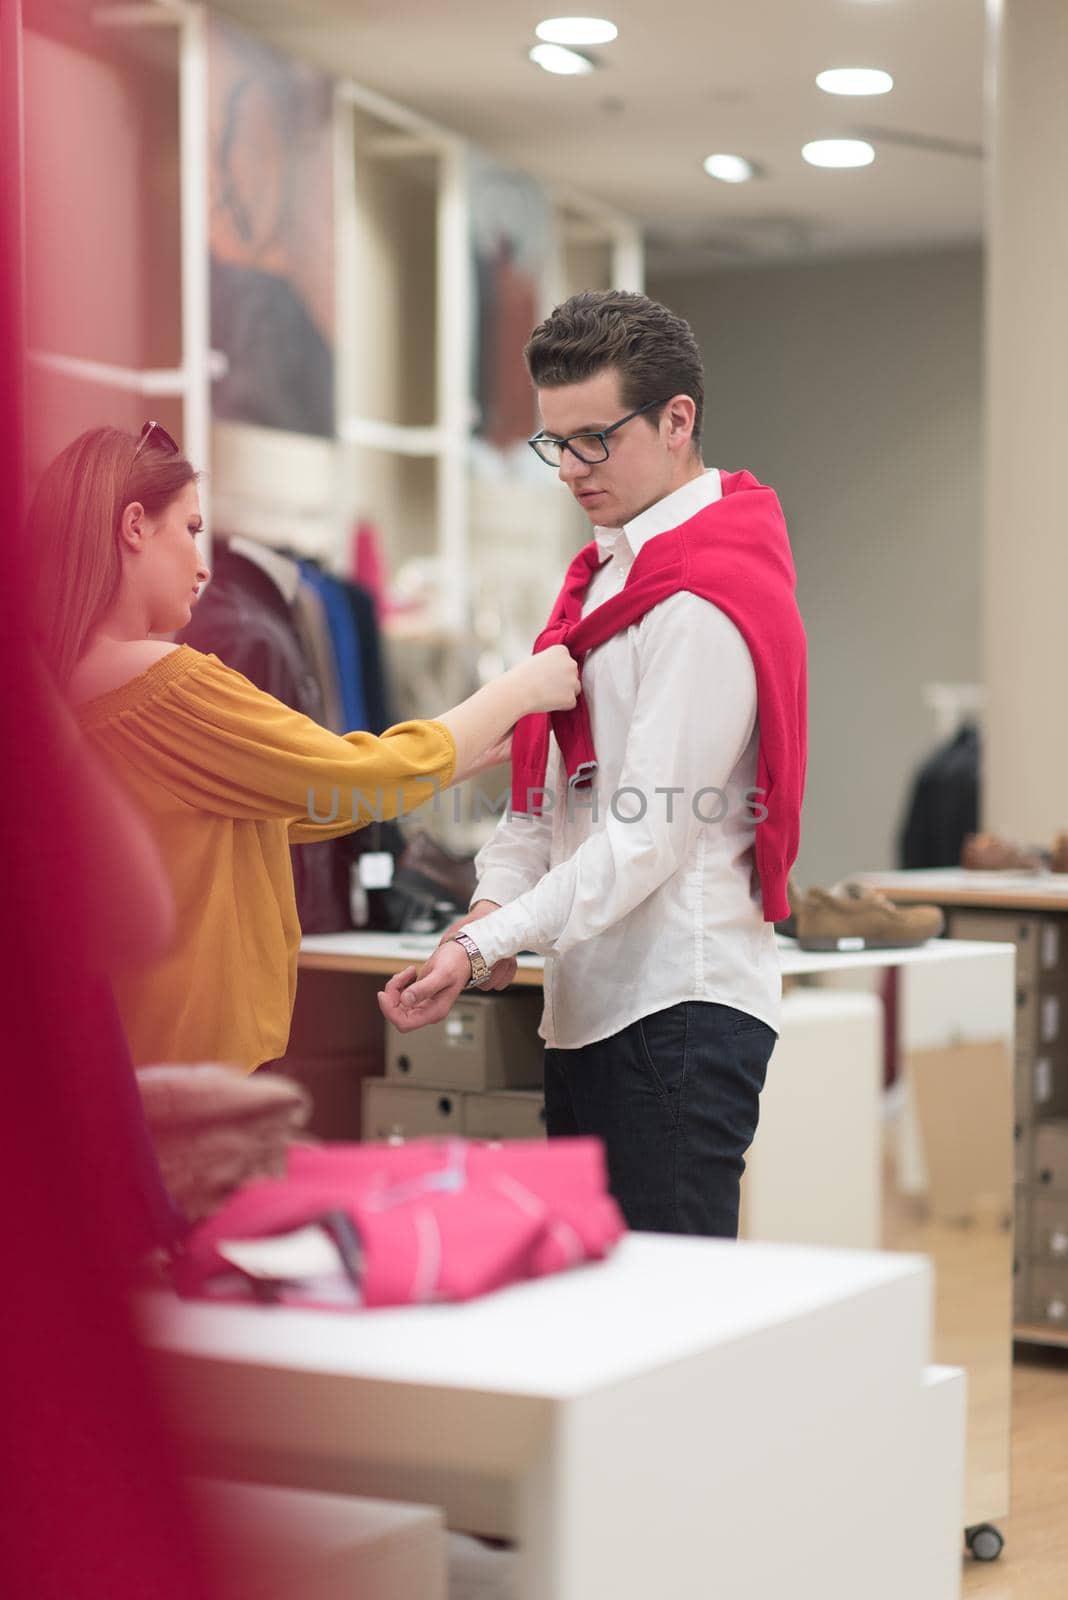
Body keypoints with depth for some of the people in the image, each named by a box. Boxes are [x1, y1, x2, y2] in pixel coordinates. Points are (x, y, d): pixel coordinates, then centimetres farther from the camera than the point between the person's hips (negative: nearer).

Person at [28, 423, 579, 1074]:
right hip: (195, 1052, -9)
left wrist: (493, 748, 13)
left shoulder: (66, 687, 9)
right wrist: (520, 690, 3)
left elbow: (289, 806, 11)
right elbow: (370, 783, -11)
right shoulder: (169, 684, -19)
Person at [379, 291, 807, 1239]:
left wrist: (486, 949, -22)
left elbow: (648, 833, -19)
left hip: (679, 1005, -9)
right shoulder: (606, 572, 17)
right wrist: (494, 904, 0)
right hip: (592, 1002, 9)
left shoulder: (704, 604, -14)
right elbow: (546, 779, 16)